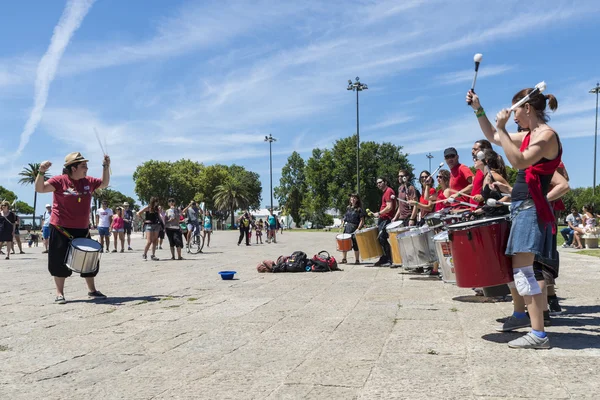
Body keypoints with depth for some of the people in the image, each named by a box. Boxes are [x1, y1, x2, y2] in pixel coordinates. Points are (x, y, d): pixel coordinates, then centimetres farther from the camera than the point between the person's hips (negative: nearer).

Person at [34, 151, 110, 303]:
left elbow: (104, 184, 21)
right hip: (61, 229, -5)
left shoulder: (89, 181, 6)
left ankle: (92, 290, 24)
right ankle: (59, 293, 13)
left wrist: (106, 167, 10)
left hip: (82, 230, 5)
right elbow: (40, 188, -17)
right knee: (60, 262, 1)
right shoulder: (60, 180, -10)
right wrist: (41, 172, -31)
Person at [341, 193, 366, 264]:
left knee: (355, 244, -1)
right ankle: (344, 259, 16)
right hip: (346, 228, 6)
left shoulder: (359, 209, -4)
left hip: (355, 228, -6)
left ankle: (357, 260, 9)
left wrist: (358, 229, -17)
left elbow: (362, 221, -8)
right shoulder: (348, 208, 14)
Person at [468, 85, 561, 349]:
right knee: (517, 269, 19)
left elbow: (519, 161, -28)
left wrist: (502, 128, -23)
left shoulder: (547, 135, -13)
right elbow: (493, 137, 25)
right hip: (521, 207, 10)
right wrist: (478, 109, 18)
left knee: (522, 271, -13)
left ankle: (538, 335, -11)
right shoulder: (528, 135, 15)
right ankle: (521, 314, 34)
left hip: (531, 209, -10)